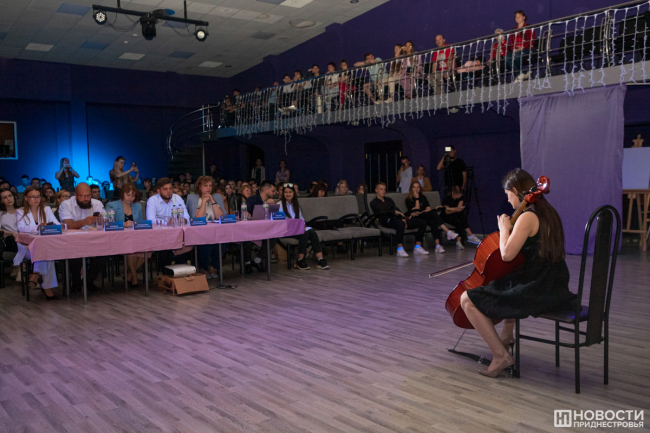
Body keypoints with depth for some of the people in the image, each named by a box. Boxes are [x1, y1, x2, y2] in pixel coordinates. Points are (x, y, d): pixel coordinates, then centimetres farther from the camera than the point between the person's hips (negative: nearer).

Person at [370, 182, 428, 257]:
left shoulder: (389, 200, 30)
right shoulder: (374, 203, 11)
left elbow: (397, 210, 17)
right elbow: (382, 212, -7)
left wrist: (403, 218, -1)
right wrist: (395, 212, -16)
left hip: (398, 218, 7)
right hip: (387, 220, -7)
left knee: (423, 222, -7)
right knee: (400, 223, -43)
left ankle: (417, 247, -9)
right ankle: (400, 249, -40)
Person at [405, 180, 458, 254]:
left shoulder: (423, 197, 23)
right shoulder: (408, 200, 8)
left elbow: (428, 208, 8)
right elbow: (416, 210, -5)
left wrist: (419, 213, -9)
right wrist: (416, 198, -2)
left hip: (425, 218, 4)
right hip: (415, 220, -4)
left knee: (433, 221, -35)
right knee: (433, 212, -31)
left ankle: (438, 245, -47)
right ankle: (448, 232, -44)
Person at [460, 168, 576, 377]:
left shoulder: (528, 217, -19)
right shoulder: (548, 212, 10)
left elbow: (506, 254, -24)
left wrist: (504, 228, -10)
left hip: (535, 292, -10)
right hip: (555, 289, 10)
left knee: (467, 299, -6)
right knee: (506, 283, 40)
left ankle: (501, 356, -5)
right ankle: (506, 334, 47)